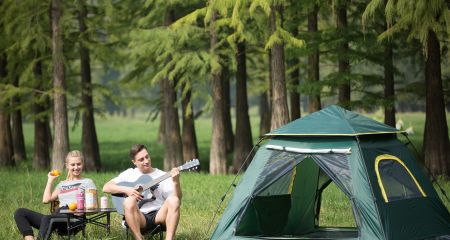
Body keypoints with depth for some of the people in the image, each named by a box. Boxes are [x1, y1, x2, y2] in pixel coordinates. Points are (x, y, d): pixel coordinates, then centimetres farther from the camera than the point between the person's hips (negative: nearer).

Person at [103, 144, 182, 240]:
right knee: (129, 201, -32)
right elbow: (106, 187, 8)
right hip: (139, 218, 0)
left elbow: (178, 199, -2)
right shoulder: (129, 174, 13)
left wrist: (176, 182, -21)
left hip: (159, 215, 0)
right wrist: (126, 190, -6)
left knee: (173, 200, -29)